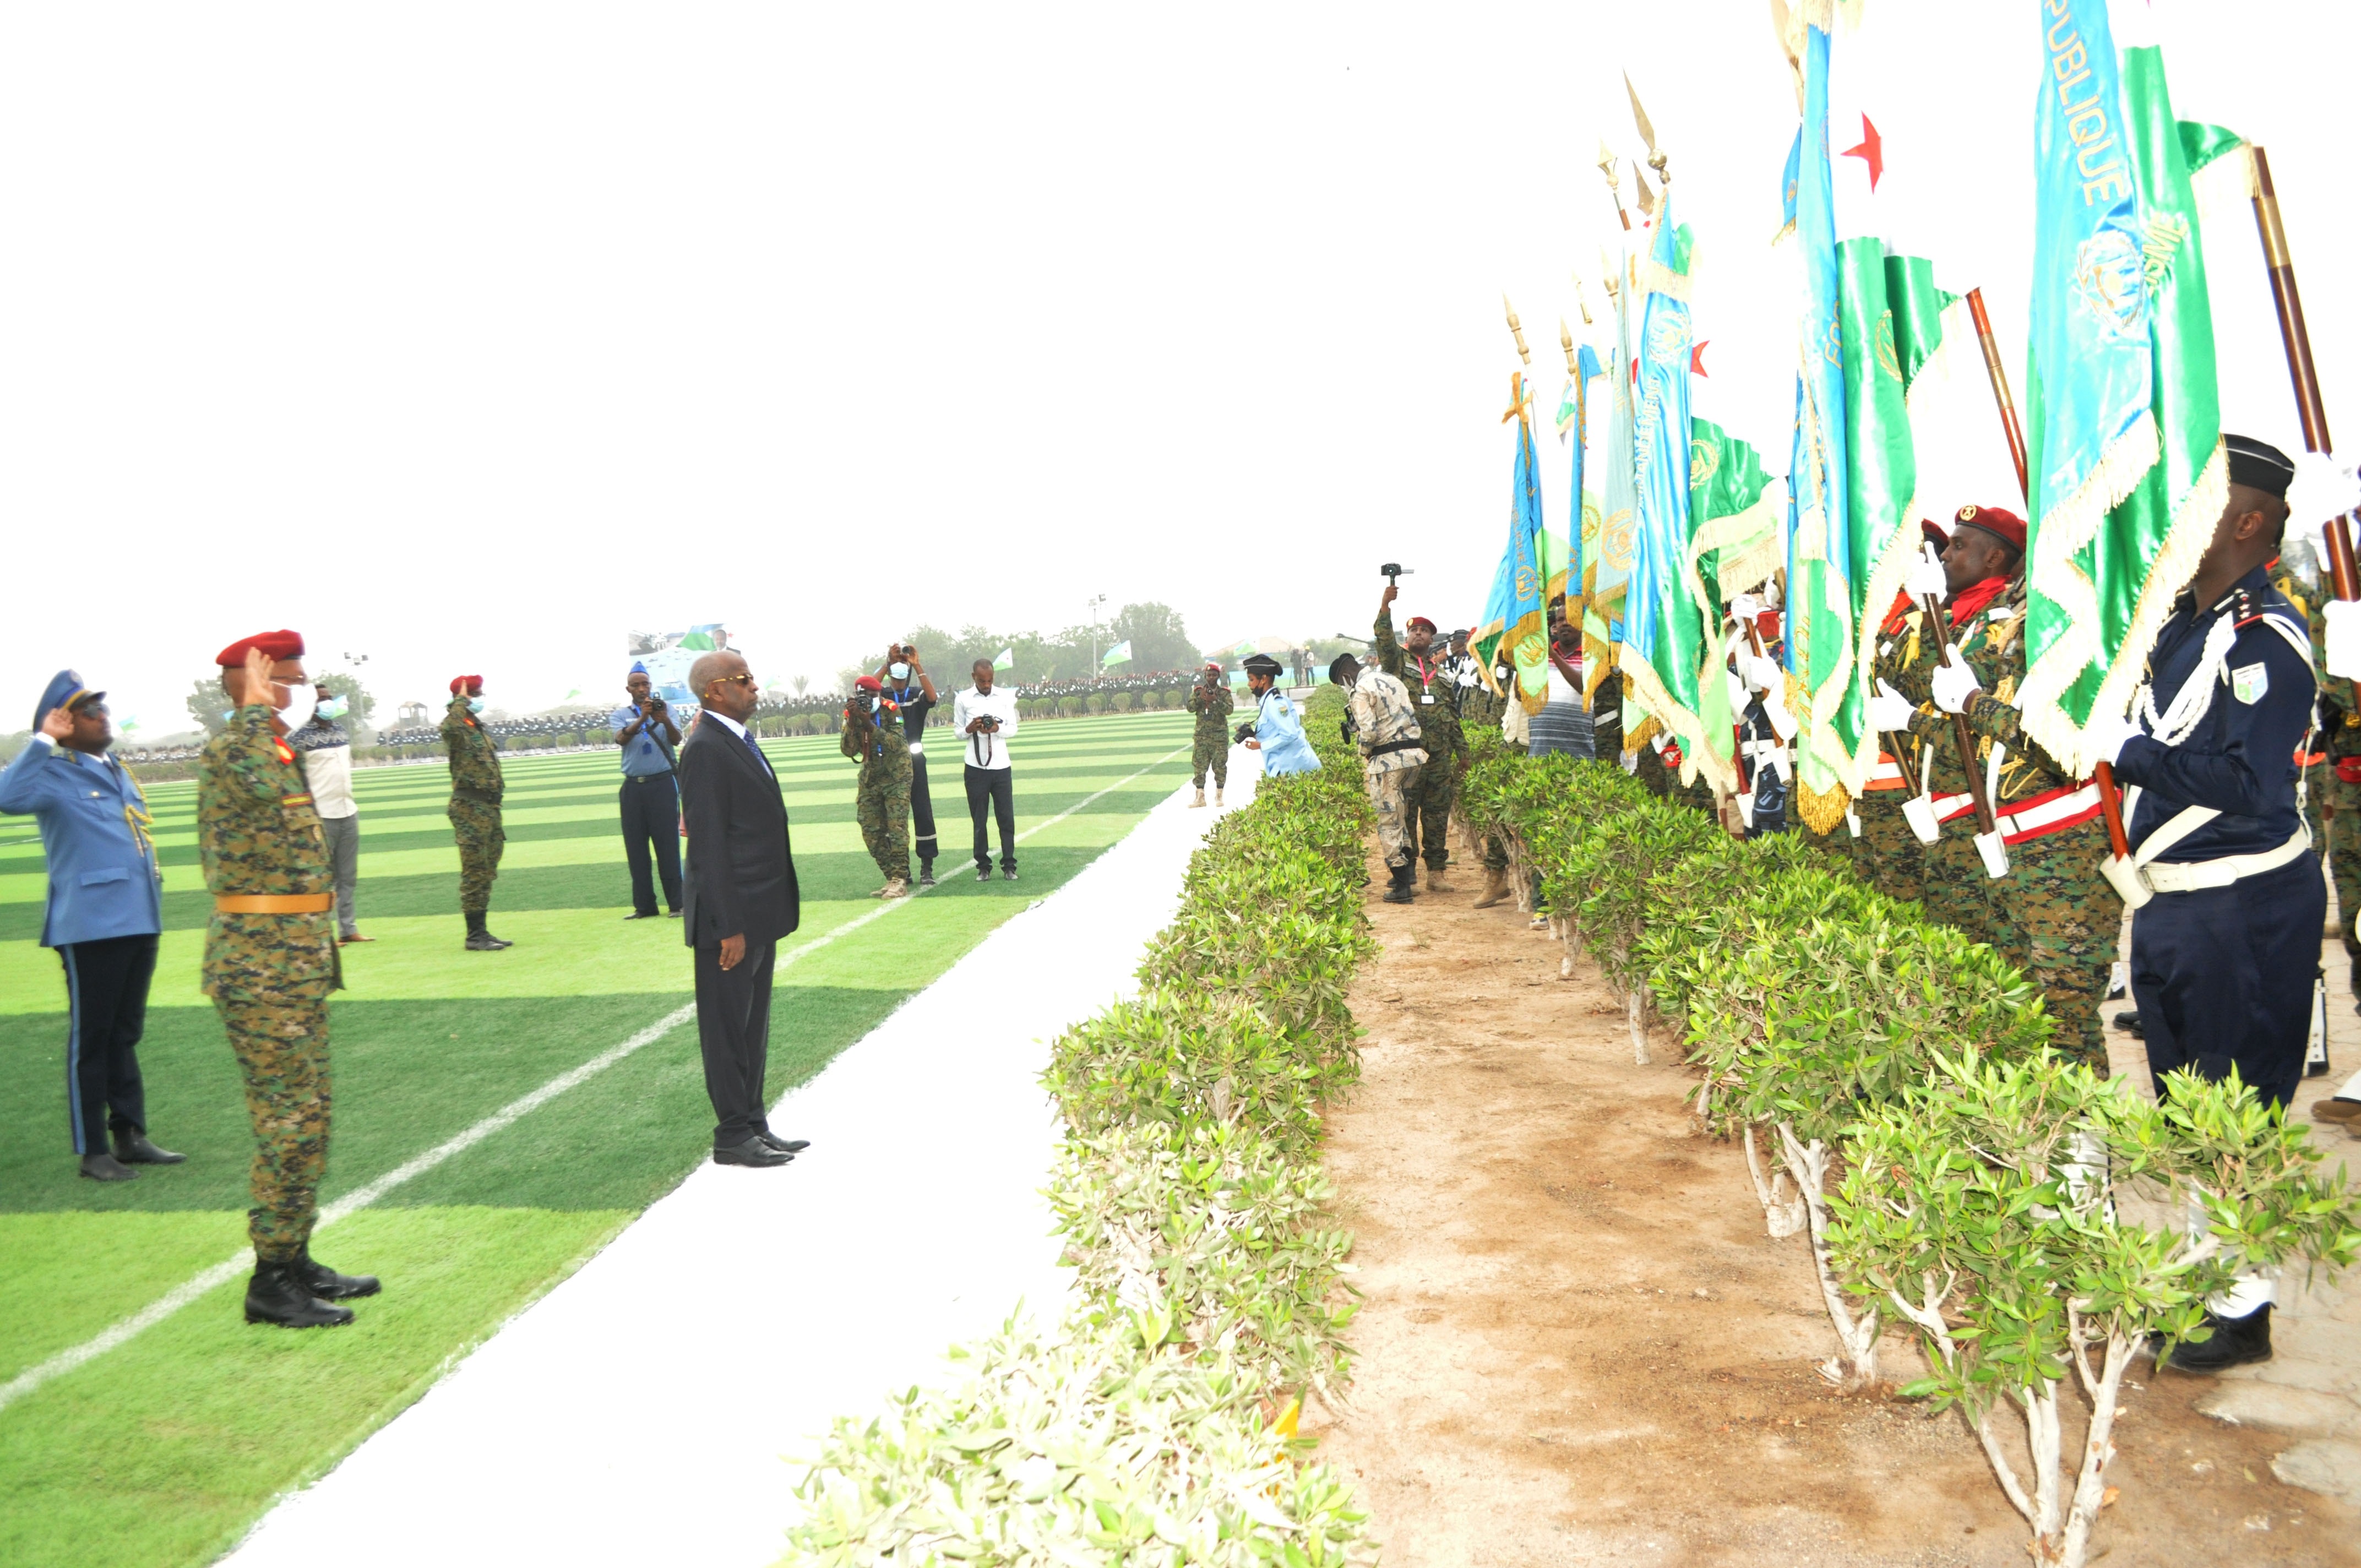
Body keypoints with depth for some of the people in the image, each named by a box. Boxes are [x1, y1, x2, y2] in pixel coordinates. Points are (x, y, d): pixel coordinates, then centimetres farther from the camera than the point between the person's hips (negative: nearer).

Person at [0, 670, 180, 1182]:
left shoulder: (118, 772, 16)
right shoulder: (53, 775, -7)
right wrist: (44, 741, -25)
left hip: (140, 922, 8)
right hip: (91, 926, -8)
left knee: (126, 1034, 15)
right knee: (91, 1038, 1)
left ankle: (130, 1136, 23)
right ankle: (93, 1151, 9)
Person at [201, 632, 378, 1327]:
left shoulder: (279, 753, 15)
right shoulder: (227, 750, -14)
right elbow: (260, 789, -40)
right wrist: (257, 708, -27)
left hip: (297, 962, 10)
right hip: (262, 964, -10)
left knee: (306, 1116, 15)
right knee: (288, 1121, -5)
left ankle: (295, 1259, 25)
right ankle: (271, 1282, 4)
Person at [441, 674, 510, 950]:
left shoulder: (478, 728, 18)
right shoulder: (456, 726, -9)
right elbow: (449, 727, -38)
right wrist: (461, 701, -20)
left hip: (489, 807, 9)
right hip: (470, 808, -9)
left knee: (486, 873, 12)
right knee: (474, 873, -6)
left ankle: (481, 932, 18)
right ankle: (474, 935, -2)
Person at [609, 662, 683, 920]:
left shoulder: (664, 708, 7)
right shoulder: (620, 715, 9)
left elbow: (677, 740, -8)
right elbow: (622, 738, -12)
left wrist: (665, 721, -29)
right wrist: (642, 718, -28)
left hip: (663, 784, -2)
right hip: (633, 788, 2)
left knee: (668, 844, -4)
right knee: (636, 847, 3)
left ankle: (676, 903, -2)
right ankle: (644, 905, 8)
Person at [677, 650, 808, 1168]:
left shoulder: (739, 742, 13)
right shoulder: (706, 749, -17)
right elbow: (708, 844, -20)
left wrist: (771, 913, 15)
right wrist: (728, 926, -21)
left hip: (760, 912, 9)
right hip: (730, 916, -9)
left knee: (754, 1027, 16)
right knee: (728, 1029, 2)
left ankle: (754, 1125, 25)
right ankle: (733, 1136, 12)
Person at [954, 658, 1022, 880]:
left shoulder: (1005, 697, 6)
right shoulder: (963, 699, 2)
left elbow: (1013, 728, 5)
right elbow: (958, 733, 4)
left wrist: (997, 729, -15)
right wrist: (970, 729, -18)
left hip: (1001, 766, 1)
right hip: (976, 768, -1)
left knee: (1007, 818, 1)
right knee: (979, 820, 2)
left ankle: (1009, 865, 7)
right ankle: (983, 866, 8)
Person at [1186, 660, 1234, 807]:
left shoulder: (1224, 692, 0)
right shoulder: (1198, 691, 6)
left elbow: (1230, 709, -11)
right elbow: (1190, 708, -3)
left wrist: (1215, 701, -22)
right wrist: (1200, 698, -17)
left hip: (1220, 735, -2)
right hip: (1201, 734, 2)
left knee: (1220, 766, 0)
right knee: (1199, 765, 0)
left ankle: (1219, 795, 10)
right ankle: (1200, 796, 5)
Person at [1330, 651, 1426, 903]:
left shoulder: (1360, 691, -10)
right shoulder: (1392, 680, 16)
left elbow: (1369, 731, -18)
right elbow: (1413, 717, 17)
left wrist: (1364, 752, 0)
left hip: (1387, 759, -8)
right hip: (1414, 753, 8)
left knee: (1388, 822, 0)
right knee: (1403, 817, 20)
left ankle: (1403, 885, -1)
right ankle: (1409, 872, 23)